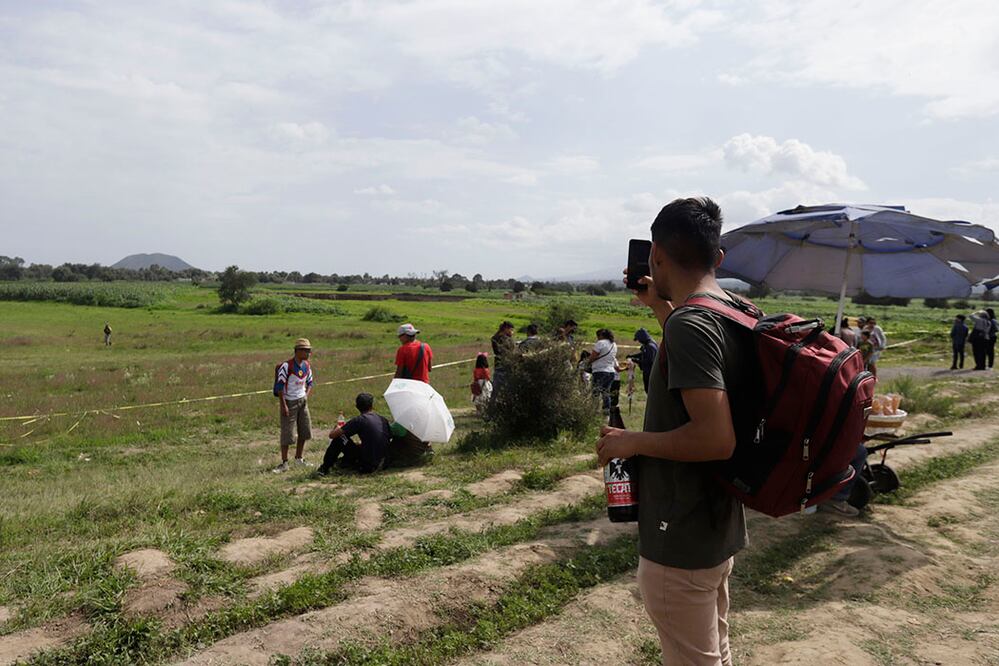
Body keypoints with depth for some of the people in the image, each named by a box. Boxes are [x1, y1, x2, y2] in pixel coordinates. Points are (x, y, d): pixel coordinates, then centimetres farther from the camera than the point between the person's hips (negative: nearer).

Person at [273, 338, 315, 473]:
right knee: (287, 434, -4)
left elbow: (310, 382, 17)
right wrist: (284, 405, -18)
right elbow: (279, 386, -17)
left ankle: (299, 458, 27)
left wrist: (306, 396, 3)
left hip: (302, 401, 7)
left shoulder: (307, 365, 4)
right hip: (289, 402, -7)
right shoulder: (287, 366, -17)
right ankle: (284, 463, 5)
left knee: (304, 431, 12)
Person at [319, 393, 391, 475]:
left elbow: (332, 435, -10)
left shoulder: (359, 420, -11)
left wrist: (338, 428, 16)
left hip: (366, 466, -6)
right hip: (380, 464, 6)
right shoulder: (383, 419, 5)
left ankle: (324, 468, 11)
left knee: (339, 437, 2)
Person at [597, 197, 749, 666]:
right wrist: (659, 305, 22)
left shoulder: (691, 323, -24)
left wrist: (632, 442, -19)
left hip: (681, 539, -9)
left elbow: (716, 439, -31)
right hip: (720, 528, 9)